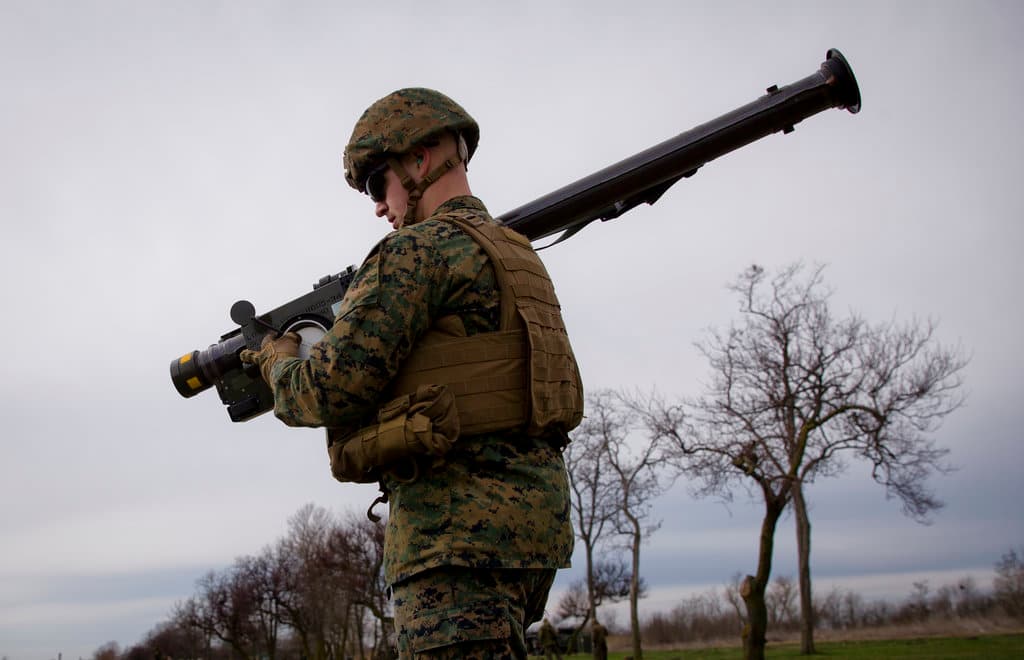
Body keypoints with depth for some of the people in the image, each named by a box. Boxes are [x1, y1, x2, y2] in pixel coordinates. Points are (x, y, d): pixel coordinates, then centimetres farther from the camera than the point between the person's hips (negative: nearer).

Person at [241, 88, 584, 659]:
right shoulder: (517, 253, 21)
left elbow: (332, 390, -13)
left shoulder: (420, 250, -8)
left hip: (465, 522, -10)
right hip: (531, 510, 10)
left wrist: (280, 362, 10)